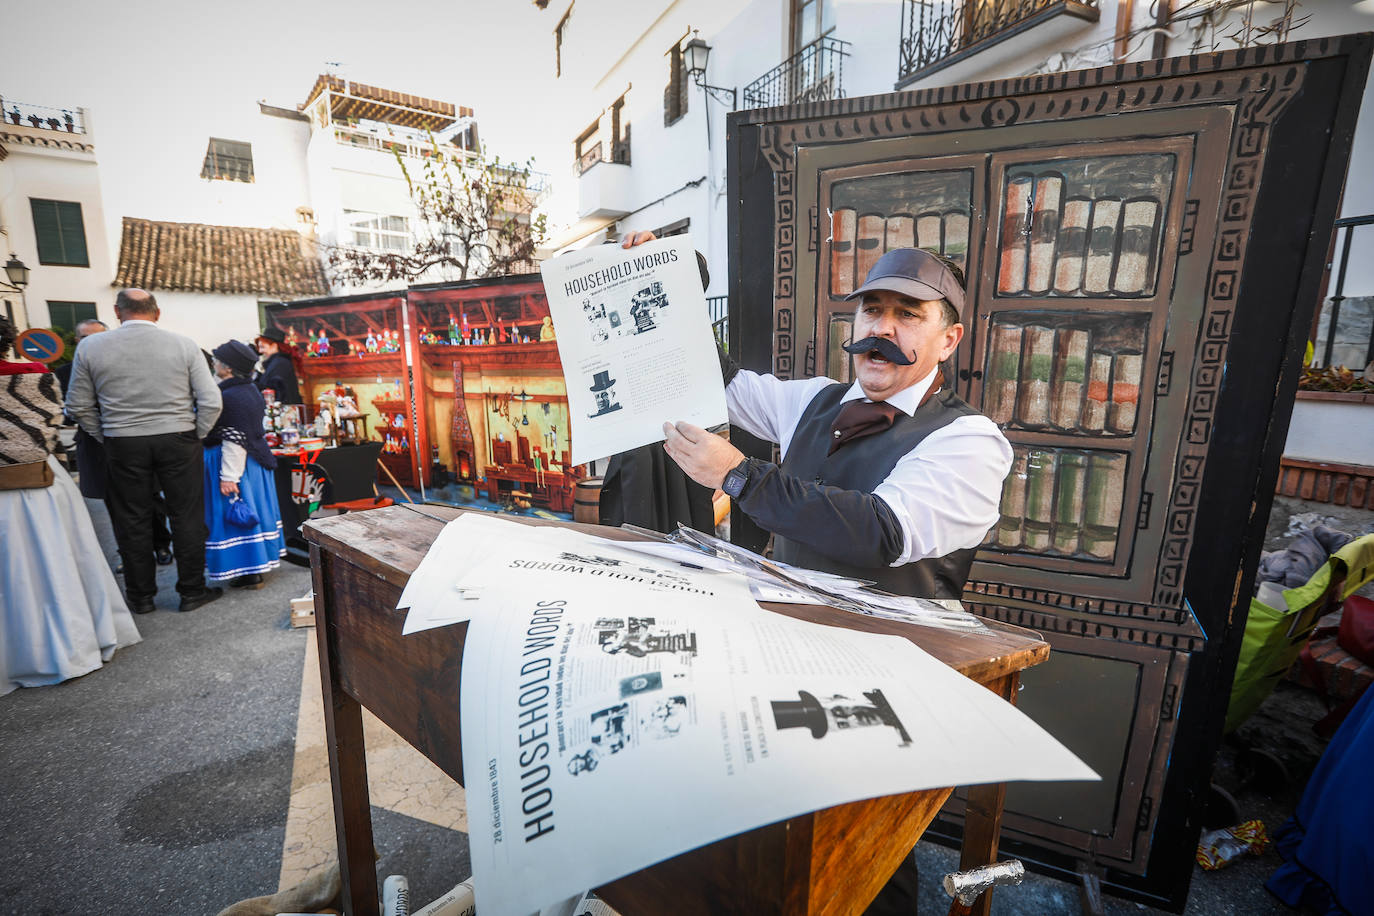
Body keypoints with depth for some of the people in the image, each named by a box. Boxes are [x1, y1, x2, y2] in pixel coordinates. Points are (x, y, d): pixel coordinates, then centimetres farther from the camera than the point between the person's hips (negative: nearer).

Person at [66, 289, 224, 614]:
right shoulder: (184, 345, -4)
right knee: (186, 518, 7)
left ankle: (141, 597, 24)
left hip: (122, 444, 2)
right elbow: (211, 402, -8)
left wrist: (107, 439, 14)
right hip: (178, 441, -1)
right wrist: (196, 436, 3)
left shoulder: (90, 347, 1)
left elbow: (80, 407, 4)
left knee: (132, 522, 12)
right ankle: (192, 591, 16)